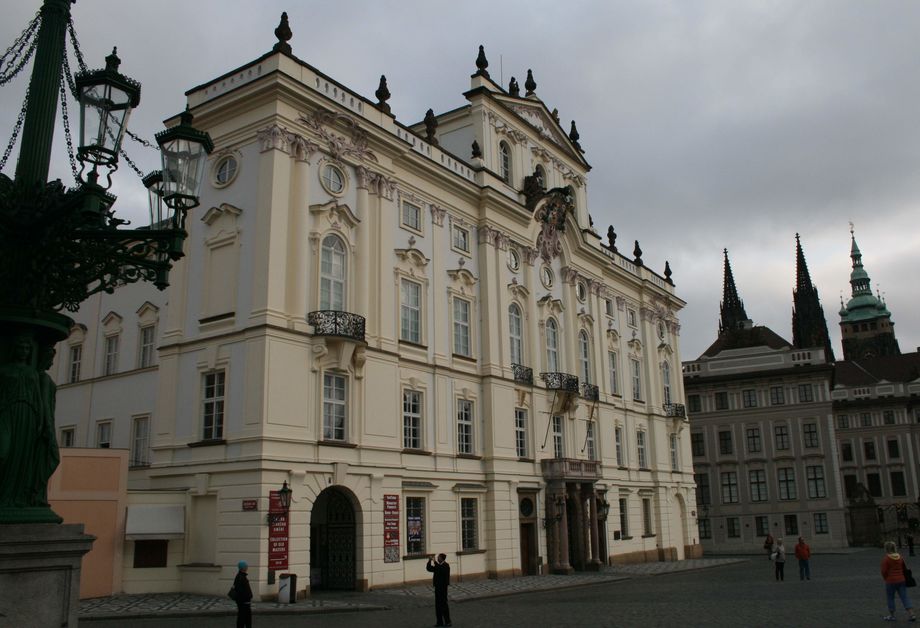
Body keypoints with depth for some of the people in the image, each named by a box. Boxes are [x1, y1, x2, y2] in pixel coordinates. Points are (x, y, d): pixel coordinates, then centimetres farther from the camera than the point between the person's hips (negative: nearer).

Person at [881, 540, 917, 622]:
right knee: (905, 597, 7)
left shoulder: (885, 559, -15)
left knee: (890, 598, 8)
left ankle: (891, 616, 16)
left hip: (890, 581, -5)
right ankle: (912, 615, 0)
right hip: (901, 580, 5)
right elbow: (905, 569, 14)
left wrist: (886, 579, 5)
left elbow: (884, 572, -13)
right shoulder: (900, 557, 4)